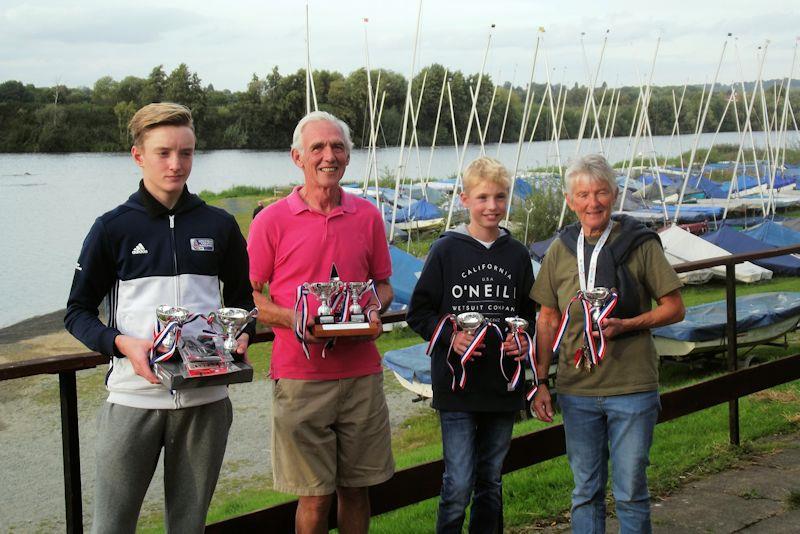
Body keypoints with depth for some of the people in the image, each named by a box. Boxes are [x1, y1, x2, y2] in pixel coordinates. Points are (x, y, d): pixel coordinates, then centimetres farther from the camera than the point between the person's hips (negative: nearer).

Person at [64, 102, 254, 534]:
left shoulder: (219, 226, 6)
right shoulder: (113, 228, 0)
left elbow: (241, 300, 17)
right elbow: (77, 311, 4)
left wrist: (240, 337, -5)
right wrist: (121, 343, -15)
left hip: (205, 398, 2)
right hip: (132, 397, -2)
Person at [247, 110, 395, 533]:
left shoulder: (367, 216, 8)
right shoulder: (272, 220, -2)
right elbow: (250, 296, 1)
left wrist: (374, 313, -4)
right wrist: (293, 319, -16)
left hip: (361, 375, 3)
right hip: (300, 377, -3)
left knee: (356, 490, 11)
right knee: (315, 496, 1)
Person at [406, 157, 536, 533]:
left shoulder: (517, 254, 7)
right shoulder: (446, 250, -4)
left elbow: (528, 314, 17)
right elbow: (419, 312, -2)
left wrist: (524, 341, -3)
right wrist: (450, 337, -18)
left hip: (503, 386, 4)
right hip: (457, 385, -4)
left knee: (490, 481, 14)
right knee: (459, 484, -5)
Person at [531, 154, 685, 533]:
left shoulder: (639, 243, -5)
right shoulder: (560, 249, 4)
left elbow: (674, 309, -2)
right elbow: (548, 320, 10)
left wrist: (625, 325, -18)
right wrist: (540, 382, 6)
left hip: (632, 388, -3)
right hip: (576, 392, 3)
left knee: (631, 493, 6)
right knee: (585, 493, 13)